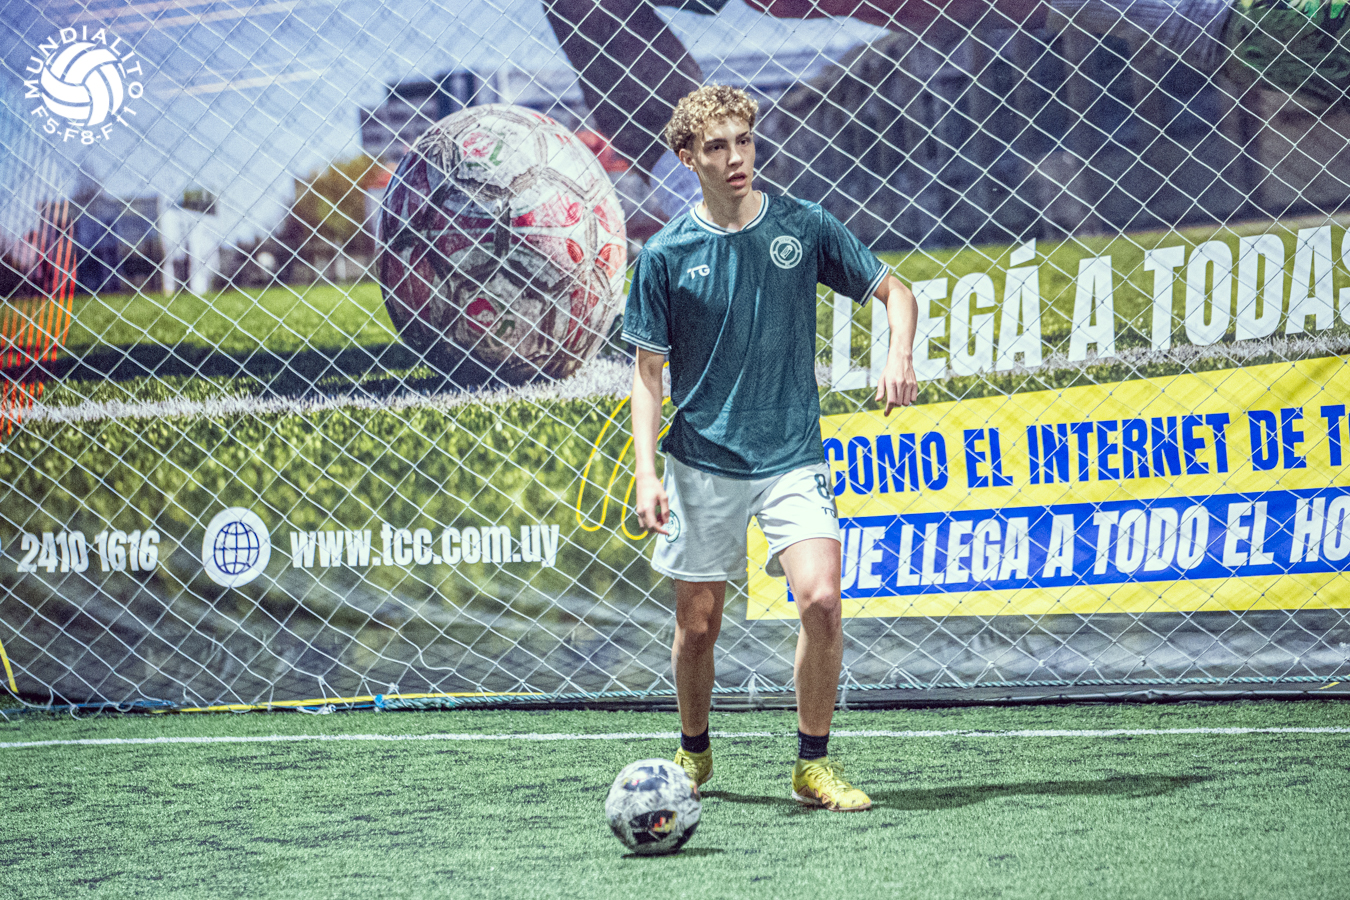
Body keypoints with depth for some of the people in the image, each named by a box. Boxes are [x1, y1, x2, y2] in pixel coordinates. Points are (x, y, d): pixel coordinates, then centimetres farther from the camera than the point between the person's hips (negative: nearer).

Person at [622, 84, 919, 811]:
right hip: (702, 462, 0)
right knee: (697, 623, 6)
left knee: (820, 596, -19)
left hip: (792, 456, 0)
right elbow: (649, 372, 2)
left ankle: (813, 766, -5)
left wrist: (899, 356, -12)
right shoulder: (665, 255, -3)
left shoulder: (803, 227, -1)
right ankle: (693, 753, 33)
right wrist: (646, 472, -9)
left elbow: (894, 291, 9)